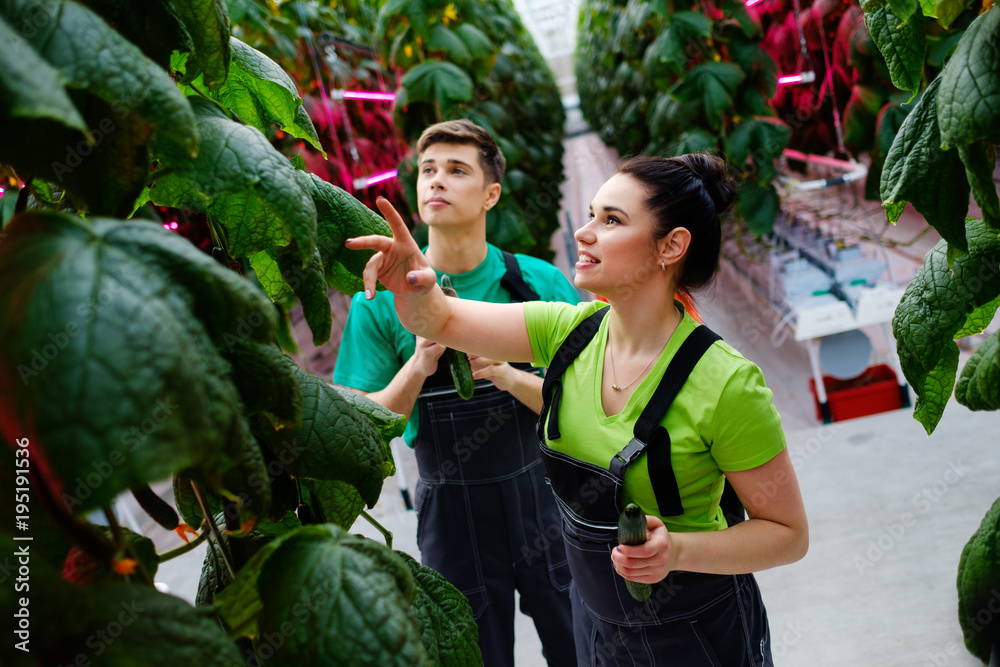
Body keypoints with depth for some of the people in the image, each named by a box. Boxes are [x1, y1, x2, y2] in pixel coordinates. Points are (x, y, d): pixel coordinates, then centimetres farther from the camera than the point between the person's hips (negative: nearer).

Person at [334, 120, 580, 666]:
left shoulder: (539, 283, -8)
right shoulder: (382, 299, -8)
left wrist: (509, 377, -24)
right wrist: (418, 367, -24)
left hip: (543, 499, 1)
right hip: (452, 514, 0)